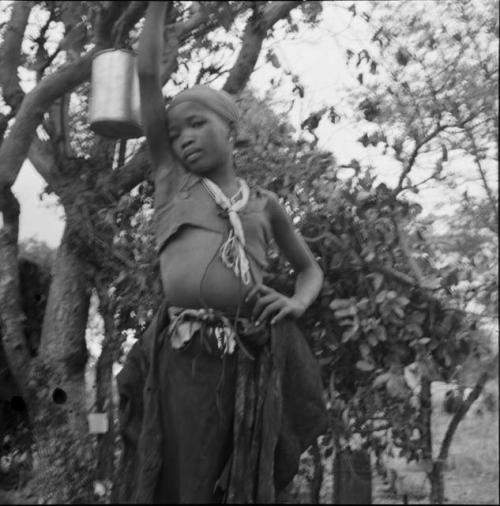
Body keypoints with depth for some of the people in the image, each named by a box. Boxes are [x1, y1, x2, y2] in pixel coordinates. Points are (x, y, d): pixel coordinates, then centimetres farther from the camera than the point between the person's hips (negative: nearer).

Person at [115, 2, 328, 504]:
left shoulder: (263, 203, 19)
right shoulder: (171, 180, 16)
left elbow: (310, 269, 27)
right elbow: (148, 77, 14)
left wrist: (296, 303, 5)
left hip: (252, 352, 1)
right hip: (184, 350, -1)